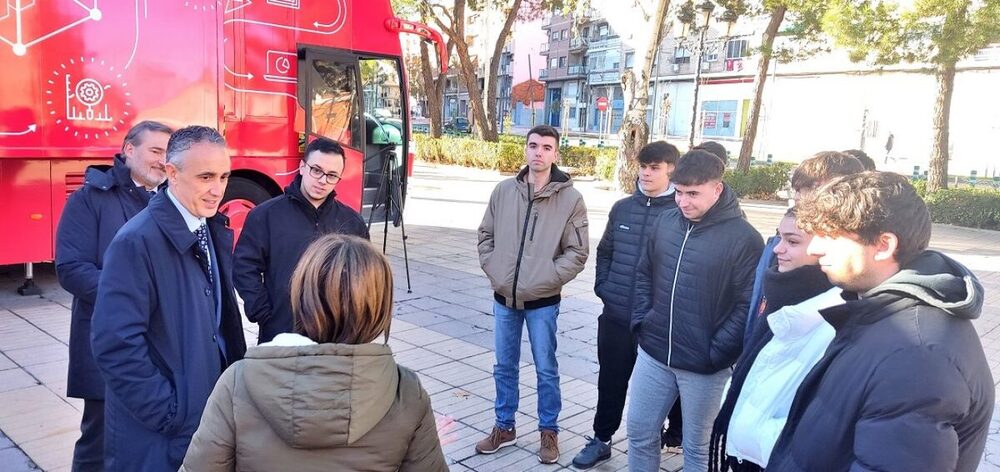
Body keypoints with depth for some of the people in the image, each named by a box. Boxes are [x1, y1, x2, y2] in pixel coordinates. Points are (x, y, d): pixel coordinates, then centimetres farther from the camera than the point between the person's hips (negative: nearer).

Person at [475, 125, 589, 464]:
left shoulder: (570, 199, -8)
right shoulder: (504, 191, 1)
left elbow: (577, 252, -7)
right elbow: (486, 236, 10)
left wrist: (543, 281, -15)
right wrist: (495, 272, -3)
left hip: (542, 301, -3)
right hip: (504, 298, 3)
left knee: (546, 369, 9)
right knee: (504, 367, 15)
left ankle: (549, 431, 27)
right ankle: (504, 427, 32)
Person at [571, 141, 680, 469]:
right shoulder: (622, 208, 6)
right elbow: (604, 251, 16)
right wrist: (602, 286, 5)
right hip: (615, 315, 4)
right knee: (610, 382, 16)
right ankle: (601, 440, 32)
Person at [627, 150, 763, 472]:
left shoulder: (744, 238, -14)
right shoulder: (665, 222, 2)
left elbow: (747, 305, -15)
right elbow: (644, 274, 13)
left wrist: (716, 352, -16)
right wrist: (641, 321, 4)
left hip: (704, 366, -4)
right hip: (653, 354, 5)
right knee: (639, 431, 16)